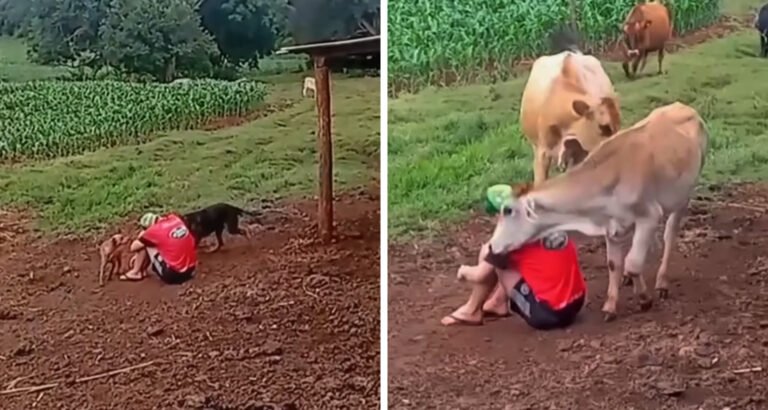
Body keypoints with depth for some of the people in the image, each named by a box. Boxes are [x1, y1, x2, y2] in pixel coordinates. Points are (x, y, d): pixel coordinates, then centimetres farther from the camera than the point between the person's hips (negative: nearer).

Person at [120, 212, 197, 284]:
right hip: (190, 272, 7)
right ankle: (142, 271, 31)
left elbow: (133, 248, 0)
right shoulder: (176, 219, 6)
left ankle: (136, 272, 19)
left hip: (172, 275, -7)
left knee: (144, 245, 5)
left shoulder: (155, 230, -12)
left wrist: (141, 236, 20)